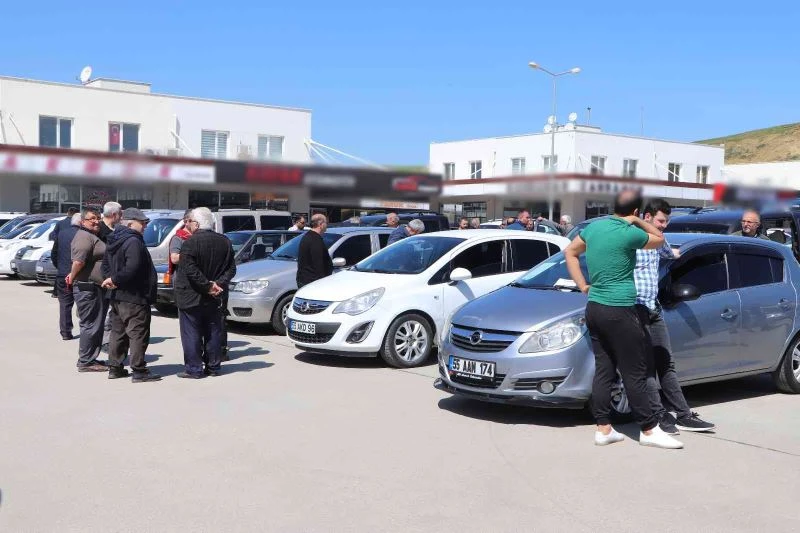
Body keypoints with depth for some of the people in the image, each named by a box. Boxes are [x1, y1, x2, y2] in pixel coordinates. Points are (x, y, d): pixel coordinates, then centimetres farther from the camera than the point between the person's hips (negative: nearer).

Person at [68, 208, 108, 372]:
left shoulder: (94, 236, 19)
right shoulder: (84, 237, -15)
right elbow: (78, 261, -26)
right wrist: (72, 278, -14)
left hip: (96, 288, 11)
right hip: (88, 288, -11)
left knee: (95, 325, 16)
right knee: (91, 325, -7)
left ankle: (90, 359, 25)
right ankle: (86, 362, -1)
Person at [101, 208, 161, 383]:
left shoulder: (113, 241, 14)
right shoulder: (133, 242, -19)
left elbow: (106, 264, 19)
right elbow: (132, 269, -28)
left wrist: (110, 278, 2)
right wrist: (114, 280, -16)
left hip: (117, 296, 10)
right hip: (134, 297, -10)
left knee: (118, 332, 16)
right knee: (138, 334, -4)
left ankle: (115, 367, 22)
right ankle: (139, 371, -3)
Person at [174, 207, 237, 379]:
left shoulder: (190, 243, -14)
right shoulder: (225, 242, 6)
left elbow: (190, 270, -22)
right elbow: (231, 268, 5)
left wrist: (207, 285, -16)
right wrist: (218, 284, -4)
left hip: (191, 298, -6)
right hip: (214, 299, 6)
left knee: (191, 334, 1)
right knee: (213, 332, 13)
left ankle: (193, 369, 2)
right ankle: (213, 366, 18)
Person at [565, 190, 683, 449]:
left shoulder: (594, 226, 7)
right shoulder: (629, 233, -13)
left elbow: (570, 252, 19)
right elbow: (659, 240, 5)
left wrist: (583, 286, 17)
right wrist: (638, 222, 7)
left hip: (594, 308, 7)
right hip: (619, 311, -7)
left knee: (603, 369, 11)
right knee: (635, 373, 0)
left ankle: (603, 428, 14)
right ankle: (649, 430, 7)